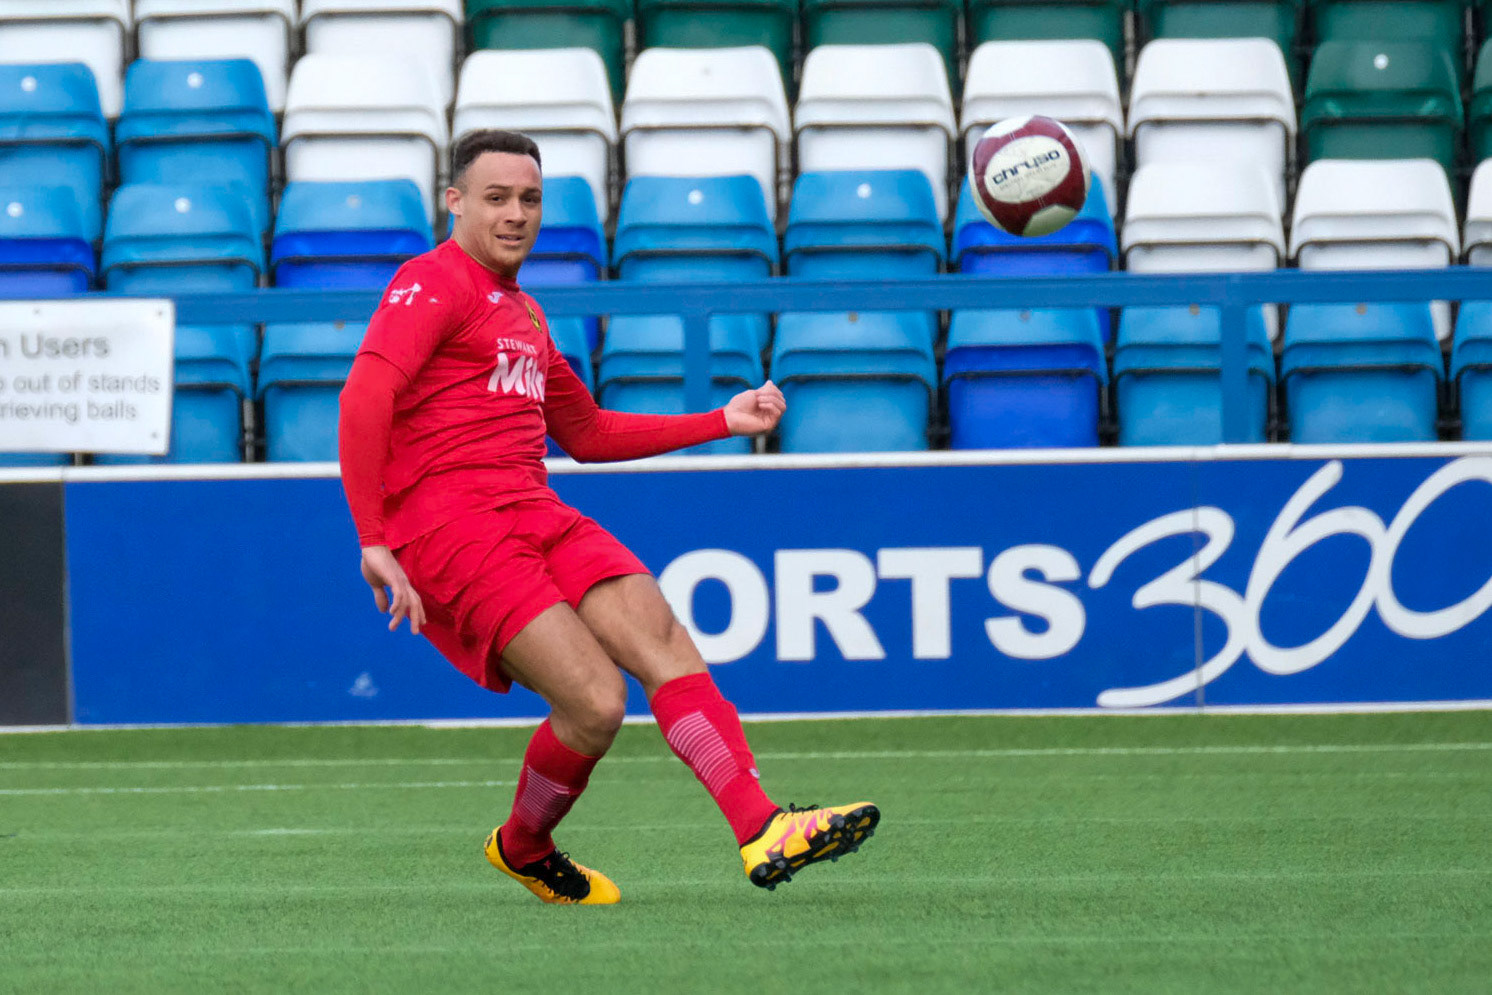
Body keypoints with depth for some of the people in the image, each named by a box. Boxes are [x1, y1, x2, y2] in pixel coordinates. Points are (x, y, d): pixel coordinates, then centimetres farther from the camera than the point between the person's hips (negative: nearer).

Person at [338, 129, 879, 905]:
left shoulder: (521, 314, 27)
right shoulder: (434, 283, -3)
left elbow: (586, 433, 37)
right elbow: (365, 399, -17)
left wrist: (723, 422, 32)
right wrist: (373, 542, -25)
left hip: (533, 515, 9)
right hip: (448, 522, -9)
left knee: (663, 641, -14)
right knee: (596, 702, -19)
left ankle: (762, 829, -25)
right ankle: (522, 849, 8)